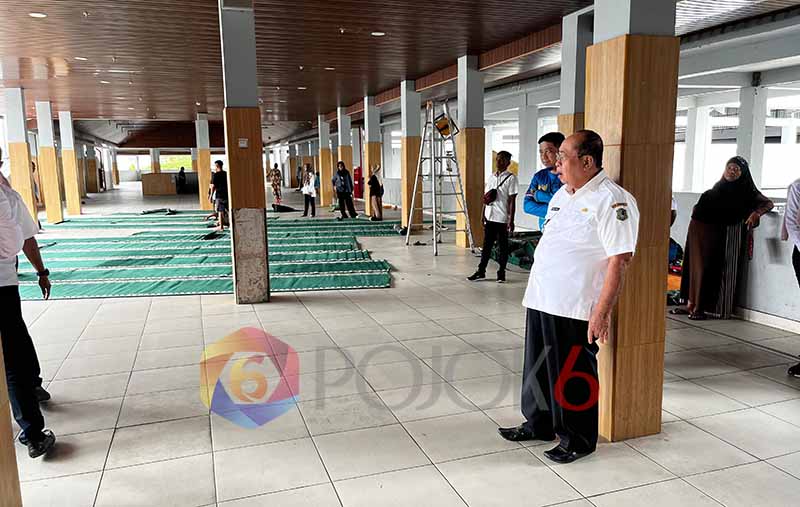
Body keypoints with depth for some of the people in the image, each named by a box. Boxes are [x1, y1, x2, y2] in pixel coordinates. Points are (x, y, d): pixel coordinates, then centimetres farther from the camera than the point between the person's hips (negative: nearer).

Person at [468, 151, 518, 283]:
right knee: (486, 245, 9)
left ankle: (501, 272, 13)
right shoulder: (491, 177, 13)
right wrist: (483, 215, 10)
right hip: (489, 217, 5)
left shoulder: (511, 178, -5)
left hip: (503, 219, -5)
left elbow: (512, 200, -9)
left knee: (502, 246, 4)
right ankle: (481, 271, 14)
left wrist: (511, 220, -13)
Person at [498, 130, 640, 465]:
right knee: (538, 368, 19)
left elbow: (619, 260, -20)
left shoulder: (611, 200, -15)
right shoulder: (562, 195, 13)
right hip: (541, 301, 9)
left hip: (576, 310, -8)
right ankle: (539, 425, 37)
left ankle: (577, 440, 24)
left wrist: (602, 312, -22)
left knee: (574, 378, 6)